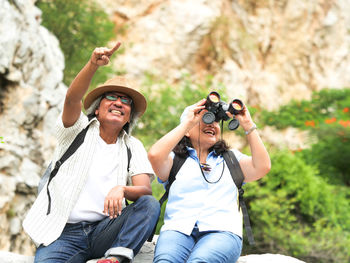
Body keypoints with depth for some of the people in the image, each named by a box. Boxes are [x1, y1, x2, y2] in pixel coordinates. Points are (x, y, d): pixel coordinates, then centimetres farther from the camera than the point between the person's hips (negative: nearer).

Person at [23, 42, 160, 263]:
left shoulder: (133, 147, 13)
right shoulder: (79, 130, 8)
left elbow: (146, 190, -2)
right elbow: (72, 99, -15)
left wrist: (122, 189, -26)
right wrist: (93, 64, -33)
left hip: (103, 232, 3)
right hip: (63, 234, -3)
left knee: (150, 204, -24)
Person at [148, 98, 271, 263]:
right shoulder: (175, 159, 22)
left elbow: (262, 167, 11)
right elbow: (155, 155, -2)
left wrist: (248, 126, 13)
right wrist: (186, 123, 7)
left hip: (221, 230, 1)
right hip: (178, 229, 0)